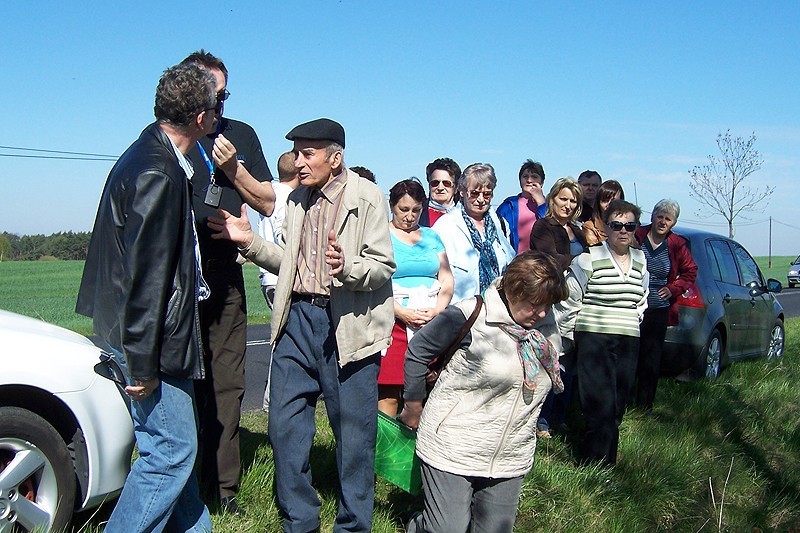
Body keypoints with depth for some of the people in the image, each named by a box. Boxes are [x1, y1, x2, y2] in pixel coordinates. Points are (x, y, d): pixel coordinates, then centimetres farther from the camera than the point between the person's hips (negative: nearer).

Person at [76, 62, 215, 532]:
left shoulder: (161, 160, 9)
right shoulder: (156, 174, -22)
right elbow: (144, 274, -23)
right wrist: (143, 363, -21)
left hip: (161, 331, 11)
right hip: (149, 336, -11)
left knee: (174, 445, 18)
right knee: (171, 450, -4)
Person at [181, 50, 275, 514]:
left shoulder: (241, 136, 12)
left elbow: (268, 203, 11)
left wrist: (234, 169, -4)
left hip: (225, 278, 3)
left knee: (226, 383, 3)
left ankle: (222, 485, 11)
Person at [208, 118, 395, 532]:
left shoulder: (367, 198, -6)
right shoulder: (297, 199, 14)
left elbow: (384, 266, -11)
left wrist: (347, 266, -31)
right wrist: (250, 242, 5)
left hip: (347, 325, -6)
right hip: (298, 318, 6)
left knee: (353, 432, 3)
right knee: (285, 425, 8)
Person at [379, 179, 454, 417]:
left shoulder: (431, 237, 19)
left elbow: (447, 279, 15)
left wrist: (437, 310, -4)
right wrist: (403, 313, -15)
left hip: (432, 323, 4)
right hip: (393, 320, -4)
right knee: (388, 395, -8)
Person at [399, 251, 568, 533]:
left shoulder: (547, 326, 2)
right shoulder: (470, 316, -16)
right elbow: (418, 350, -5)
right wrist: (413, 406, 4)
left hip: (509, 460, 6)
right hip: (453, 450, -5)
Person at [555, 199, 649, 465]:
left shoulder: (640, 261, 11)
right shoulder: (589, 259, -7)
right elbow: (569, 299, -2)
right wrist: (567, 334, 3)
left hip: (628, 343, 6)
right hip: (594, 340, -5)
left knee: (617, 410, 8)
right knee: (601, 409, -11)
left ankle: (608, 463, 17)